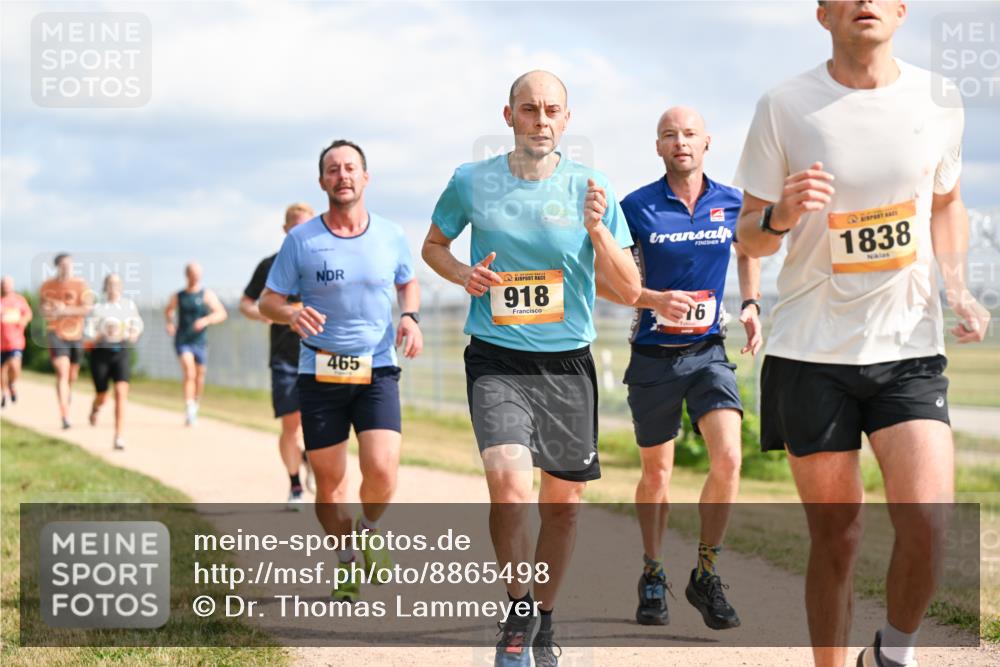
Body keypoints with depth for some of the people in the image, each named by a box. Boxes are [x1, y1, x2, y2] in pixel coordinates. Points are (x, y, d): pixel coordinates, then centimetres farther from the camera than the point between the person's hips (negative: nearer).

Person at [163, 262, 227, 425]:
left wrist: (206, 320, -23)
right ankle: (188, 408, -24)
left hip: (200, 341, 1)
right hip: (182, 340, -1)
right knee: (189, 372, -20)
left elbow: (221, 314, -7)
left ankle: (195, 404, 35)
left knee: (199, 376, 10)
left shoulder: (207, 294, 0)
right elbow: (168, 311, 26)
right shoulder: (178, 297, 6)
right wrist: (169, 323, 6)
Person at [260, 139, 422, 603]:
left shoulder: (391, 236, 3)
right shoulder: (300, 240, -2)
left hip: (377, 372, 0)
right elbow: (267, 302, 2)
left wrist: (410, 316, 0)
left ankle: (369, 531, 15)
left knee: (382, 472, -17)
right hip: (319, 373, 0)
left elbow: (408, 283, 21)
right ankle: (347, 560, 27)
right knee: (329, 482, 3)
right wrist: (291, 313, -21)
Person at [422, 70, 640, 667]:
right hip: (497, 359, -1)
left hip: (568, 361, 2)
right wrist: (464, 274, -5)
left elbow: (630, 291, -1)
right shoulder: (471, 182, -1)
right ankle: (517, 609, 1)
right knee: (510, 487, -21)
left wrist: (596, 228, -18)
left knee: (563, 502, 8)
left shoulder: (590, 189, -2)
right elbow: (434, 245, 17)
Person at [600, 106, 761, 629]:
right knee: (657, 471, 9)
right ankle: (652, 576, 29)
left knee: (728, 458, -16)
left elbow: (748, 250, 23)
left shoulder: (733, 204, 1)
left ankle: (706, 576, -1)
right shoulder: (636, 207, -7)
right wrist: (653, 299, -19)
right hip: (653, 355, -1)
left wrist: (751, 305, 9)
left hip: (708, 351, 1)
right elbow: (600, 280, -3)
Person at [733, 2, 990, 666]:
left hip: (910, 348, 1)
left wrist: (958, 286, 5)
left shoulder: (938, 99, 4)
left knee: (929, 522, -15)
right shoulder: (786, 106, -3)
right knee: (835, 532, 4)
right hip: (812, 352, -1)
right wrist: (781, 217, -20)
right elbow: (747, 236, 3)